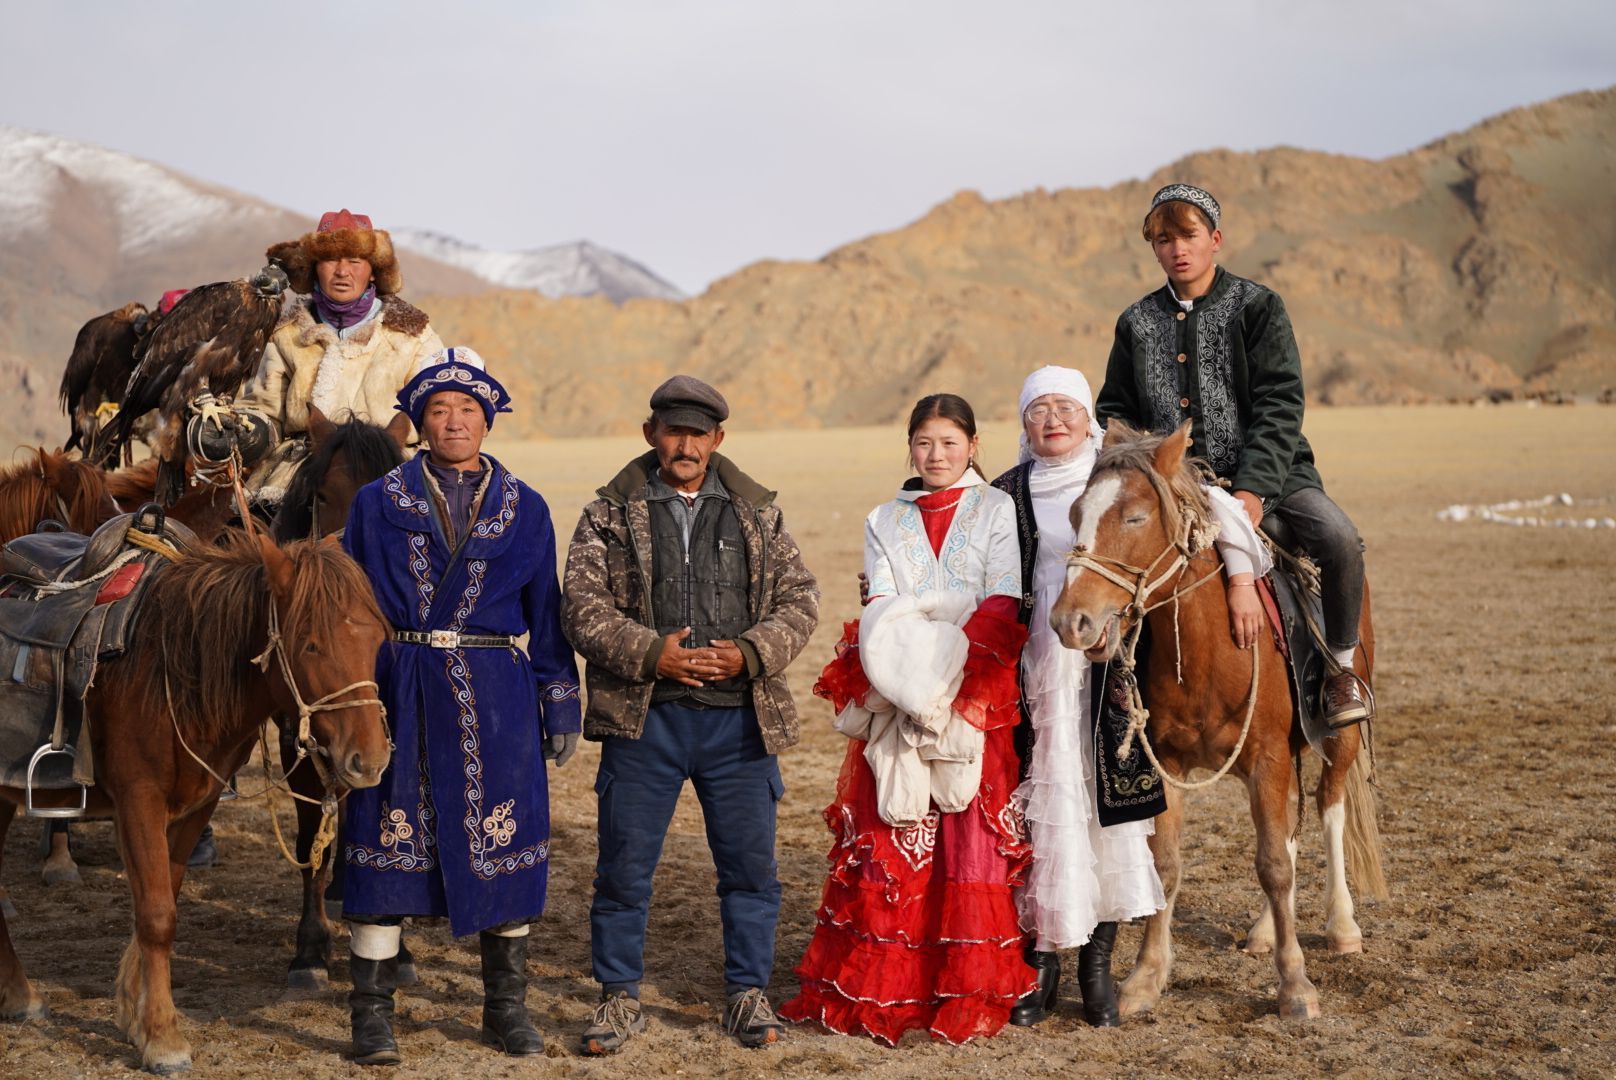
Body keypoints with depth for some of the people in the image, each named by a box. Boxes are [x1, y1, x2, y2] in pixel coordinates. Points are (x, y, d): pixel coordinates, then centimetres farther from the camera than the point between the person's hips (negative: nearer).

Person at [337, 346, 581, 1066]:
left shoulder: (525, 510, 9)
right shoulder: (377, 504, 6)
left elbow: (546, 616, 11)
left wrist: (562, 705, 7)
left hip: (495, 699, 1)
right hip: (400, 695, -1)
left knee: (502, 848, 5)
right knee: (387, 847, 1)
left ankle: (506, 1007, 20)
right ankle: (372, 1014, 12)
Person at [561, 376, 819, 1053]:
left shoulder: (758, 514, 10)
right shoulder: (611, 514, 4)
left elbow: (799, 598, 6)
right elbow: (582, 606, -4)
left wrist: (749, 653, -11)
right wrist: (650, 653, -17)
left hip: (739, 718, 1)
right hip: (642, 718, -1)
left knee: (750, 864, 7)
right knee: (624, 865, 4)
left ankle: (748, 993, 21)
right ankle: (620, 998, 18)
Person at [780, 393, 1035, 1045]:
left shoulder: (997, 511, 7)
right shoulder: (885, 521, 15)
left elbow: (1002, 606, -4)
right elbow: (882, 609, 3)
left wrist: (953, 670, -18)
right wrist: (908, 670, -17)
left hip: (975, 699, -2)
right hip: (896, 701, 2)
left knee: (972, 839, -5)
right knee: (887, 838, -2)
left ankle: (971, 990, 1)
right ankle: (879, 987, 2)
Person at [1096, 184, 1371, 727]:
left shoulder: (1257, 306, 1)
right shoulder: (1136, 323, 11)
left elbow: (1280, 406, -8)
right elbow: (1115, 411, 17)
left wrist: (1253, 488, -21)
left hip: (1266, 473, -3)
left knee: (1338, 538, -28)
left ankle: (1342, 666, -5)